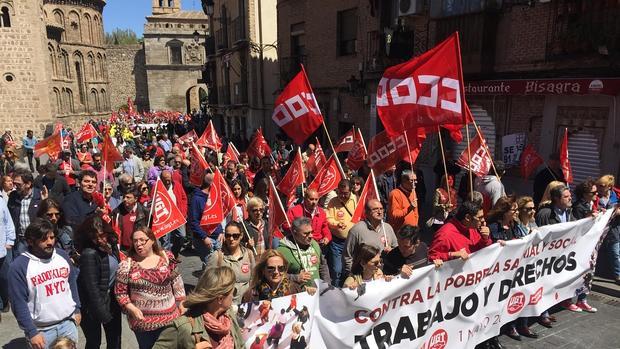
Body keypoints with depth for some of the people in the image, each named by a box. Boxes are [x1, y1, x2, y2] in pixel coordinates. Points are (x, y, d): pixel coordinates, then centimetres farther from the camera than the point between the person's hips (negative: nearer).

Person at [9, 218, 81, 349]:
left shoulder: (62, 255, 0)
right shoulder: (19, 266, -14)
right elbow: (19, 303, -13)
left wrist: (77, 309, 11)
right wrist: (32, 332, -13)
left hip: (68, 323, 4)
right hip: (42, 330, -4)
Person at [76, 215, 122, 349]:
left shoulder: (112, 244, -4)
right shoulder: (89, 254, -22)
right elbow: (92, 288, -20)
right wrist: (103, 315, -16)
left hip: (112, 299, 6)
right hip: (94, 303, -6)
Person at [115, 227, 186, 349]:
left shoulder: (166, 257, -4)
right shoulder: (127, 264, -9)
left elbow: (177, 282, 4)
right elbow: (120, 292, -4)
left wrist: (181, 304, 3)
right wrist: (132, 308, -16)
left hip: (169, 317, 1)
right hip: (142, 321, -1)